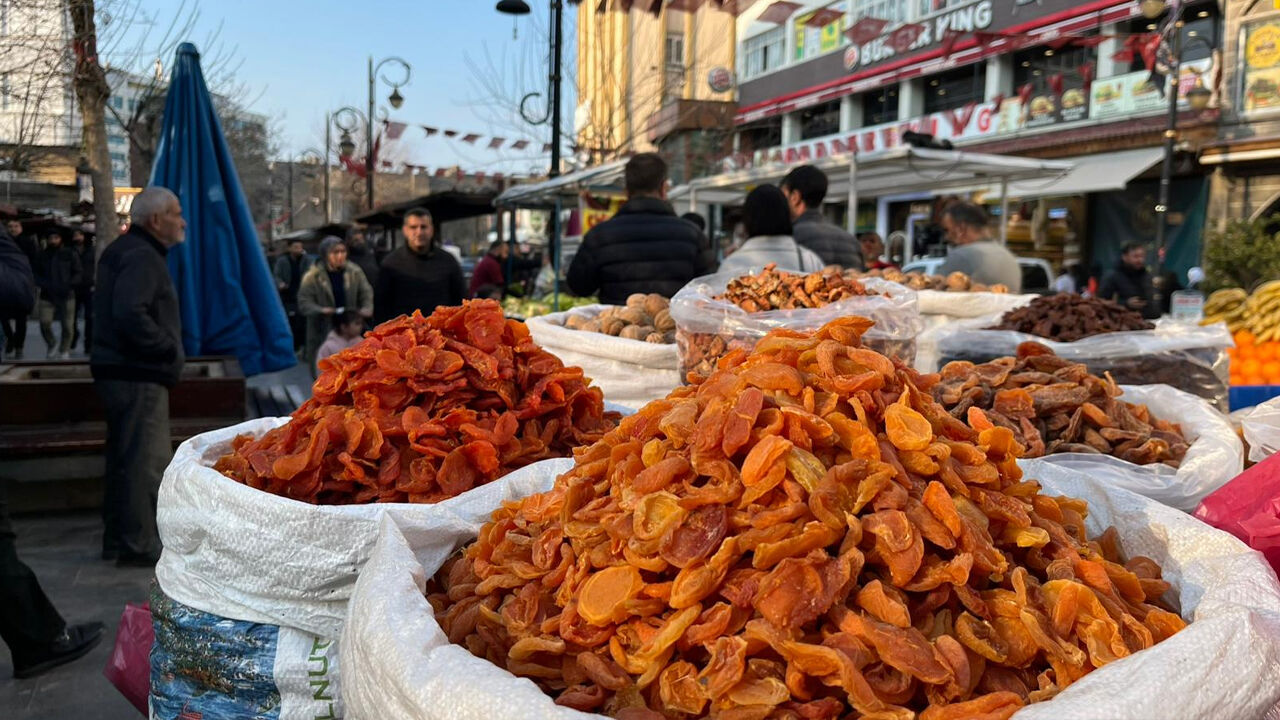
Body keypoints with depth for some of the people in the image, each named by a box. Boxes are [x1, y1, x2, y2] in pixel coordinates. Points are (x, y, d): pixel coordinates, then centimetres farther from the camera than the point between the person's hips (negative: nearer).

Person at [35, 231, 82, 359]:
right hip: (47, 296, 1)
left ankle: (64, 351, 16)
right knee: (44, 323, -13)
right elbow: (36, 274, 10)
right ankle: (52, 345, 12)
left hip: (67, 296, -1)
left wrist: (68, 285, -12)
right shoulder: (42, 255, 6)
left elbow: (78, 273, 3)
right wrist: (45, 285, -8)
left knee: (68, 326, 0)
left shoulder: (71, 254, 3)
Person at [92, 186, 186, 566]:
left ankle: (118, 538, 27)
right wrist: (170, 349, -17)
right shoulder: (141, 257, -15)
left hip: (119, 371, 11)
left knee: (125, 457, 17)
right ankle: (139, 545, 1)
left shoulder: (123, 250, 18)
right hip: (139, 376, -11)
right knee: (148, 460, -5)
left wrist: (167, 349, 14)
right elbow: (130, 314, -28)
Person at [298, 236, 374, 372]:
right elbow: (304, 302, -7)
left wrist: (366, 308, -16)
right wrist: (320, 310, -26)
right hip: (322, 332, -2)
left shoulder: (355, 272, 1)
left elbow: (366, 293, 5)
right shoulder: (313, 276, -7)